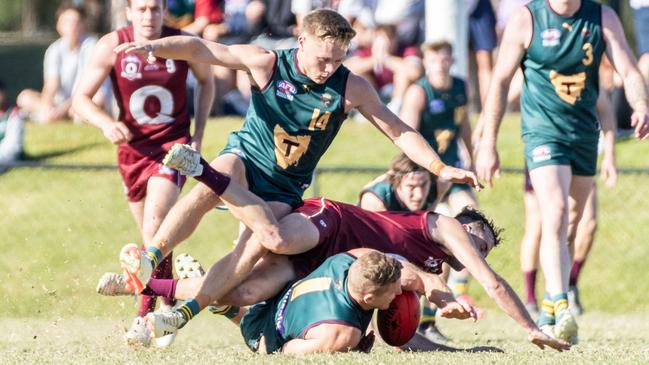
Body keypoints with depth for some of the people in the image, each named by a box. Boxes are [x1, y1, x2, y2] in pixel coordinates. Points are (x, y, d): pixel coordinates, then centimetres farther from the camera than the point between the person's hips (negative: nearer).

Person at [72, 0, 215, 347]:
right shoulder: (111, 46, -10)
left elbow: (206, 81, 10)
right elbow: (81, 98, -7)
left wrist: (198, 134, 2)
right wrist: (106, 124, -27)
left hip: (173, 144, -3)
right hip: (133, 146, 3)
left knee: (155, 221, -23)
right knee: (151, 234, 11)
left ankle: (148, 310, -25)